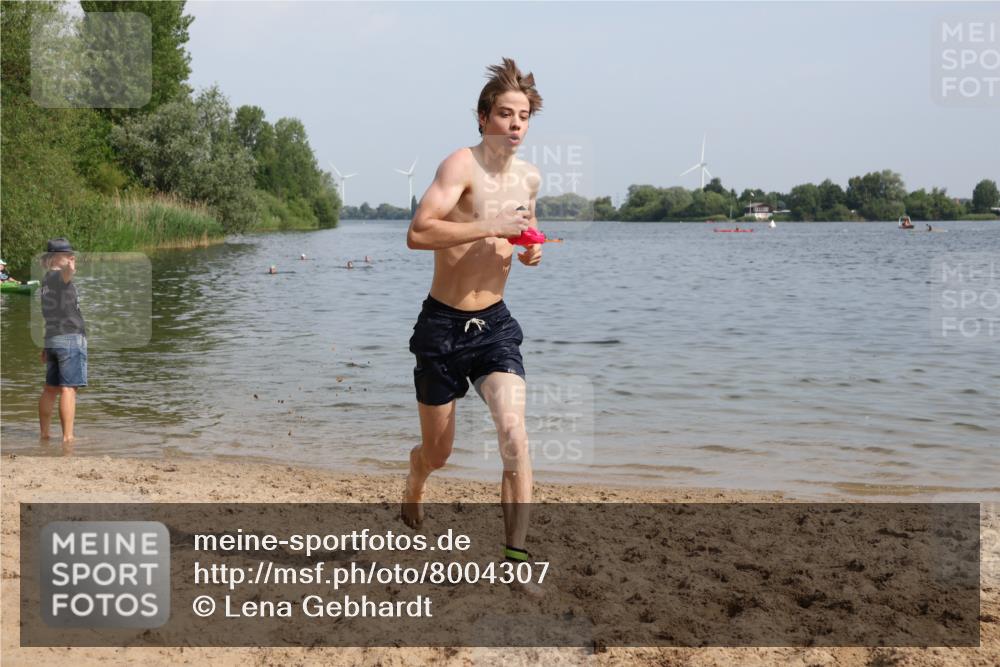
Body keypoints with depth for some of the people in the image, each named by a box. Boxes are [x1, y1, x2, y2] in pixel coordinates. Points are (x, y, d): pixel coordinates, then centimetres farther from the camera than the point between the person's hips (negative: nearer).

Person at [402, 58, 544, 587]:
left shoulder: (529, 178, 6)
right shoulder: (462, 165, -15)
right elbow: (418, 233, -30)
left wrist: (530, 248, 7)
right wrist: (492, 226, -32)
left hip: (495, 325, 4)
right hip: (443, 324, -4)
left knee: (513, 431, -19)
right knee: (437, 452, 11)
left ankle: (516, 553, -14)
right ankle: (413, 488, 48)